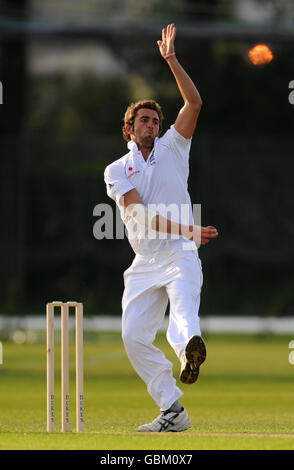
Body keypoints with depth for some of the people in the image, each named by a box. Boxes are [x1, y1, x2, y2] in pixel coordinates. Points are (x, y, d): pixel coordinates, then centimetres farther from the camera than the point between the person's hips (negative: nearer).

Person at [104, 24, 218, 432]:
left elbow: (194, 104, -2)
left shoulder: (172, 149, 11)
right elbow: (139, 212, -9)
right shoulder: (116, 171, 9)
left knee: (183, 309, -31)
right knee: (134, 336, -4)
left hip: (180, 256, -3)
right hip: (144, 263, 3)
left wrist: (171, 60, -9)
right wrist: (184, 229, -22)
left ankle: (189, 347, -65)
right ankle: (173, 411, 4)